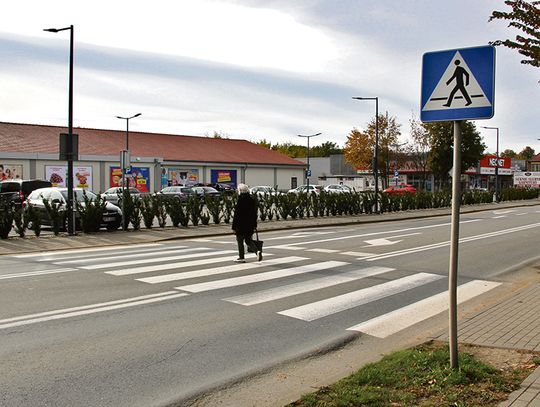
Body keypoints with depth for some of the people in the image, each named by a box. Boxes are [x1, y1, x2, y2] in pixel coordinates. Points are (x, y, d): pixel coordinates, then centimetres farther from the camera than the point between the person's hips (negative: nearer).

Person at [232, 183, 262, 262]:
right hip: (250, 225, 6)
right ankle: (257, 252, -5)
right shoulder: (252, 199, 5)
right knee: (248, 240, 16)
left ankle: (241, 258, 14)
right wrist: (255, 225, 18)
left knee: (240, 241, 8)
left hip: (241, 225, -6)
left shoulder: (240, 200, -16)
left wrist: (234, 227, -10)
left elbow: (236, 215, -15)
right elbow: (255, 213, 11)